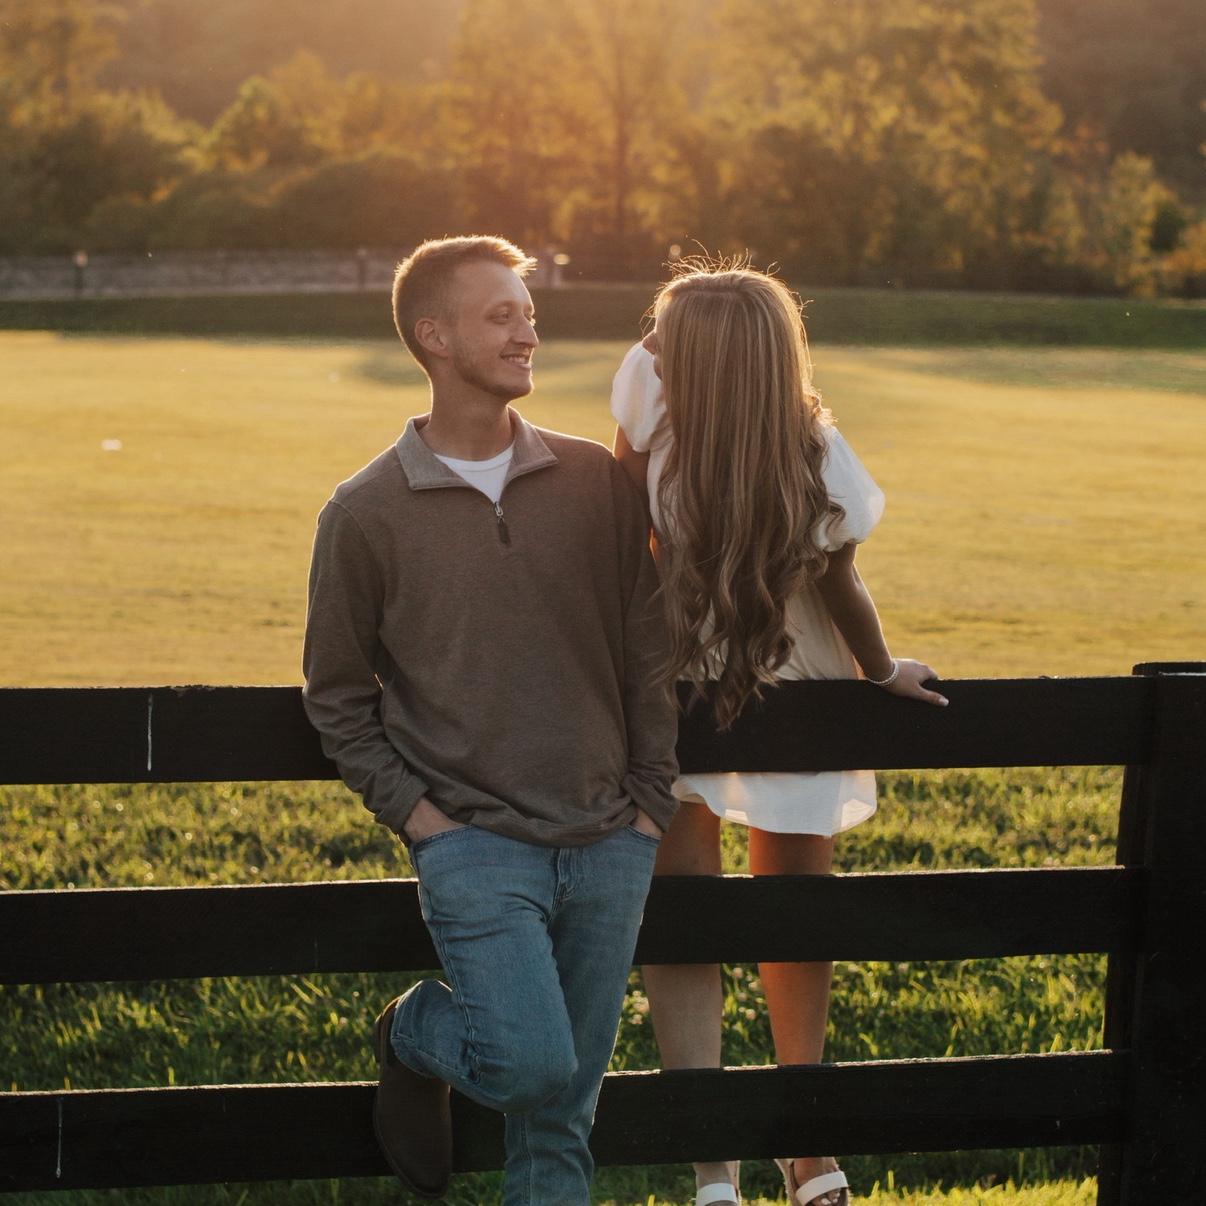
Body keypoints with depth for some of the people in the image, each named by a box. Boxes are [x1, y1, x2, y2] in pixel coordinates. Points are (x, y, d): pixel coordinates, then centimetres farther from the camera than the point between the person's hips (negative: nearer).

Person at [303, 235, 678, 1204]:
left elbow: (647, 649, 10)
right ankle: (417, 1034, 15)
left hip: (608, 849, 3)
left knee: (566, 1106, 8)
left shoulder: (595, 480, 5)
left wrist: (650, 800, 5)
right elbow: (338, 694, 5)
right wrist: (415, 814, -5)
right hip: (475, 844, -3)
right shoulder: (368, 514, -3)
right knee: (529, 1060, -16)